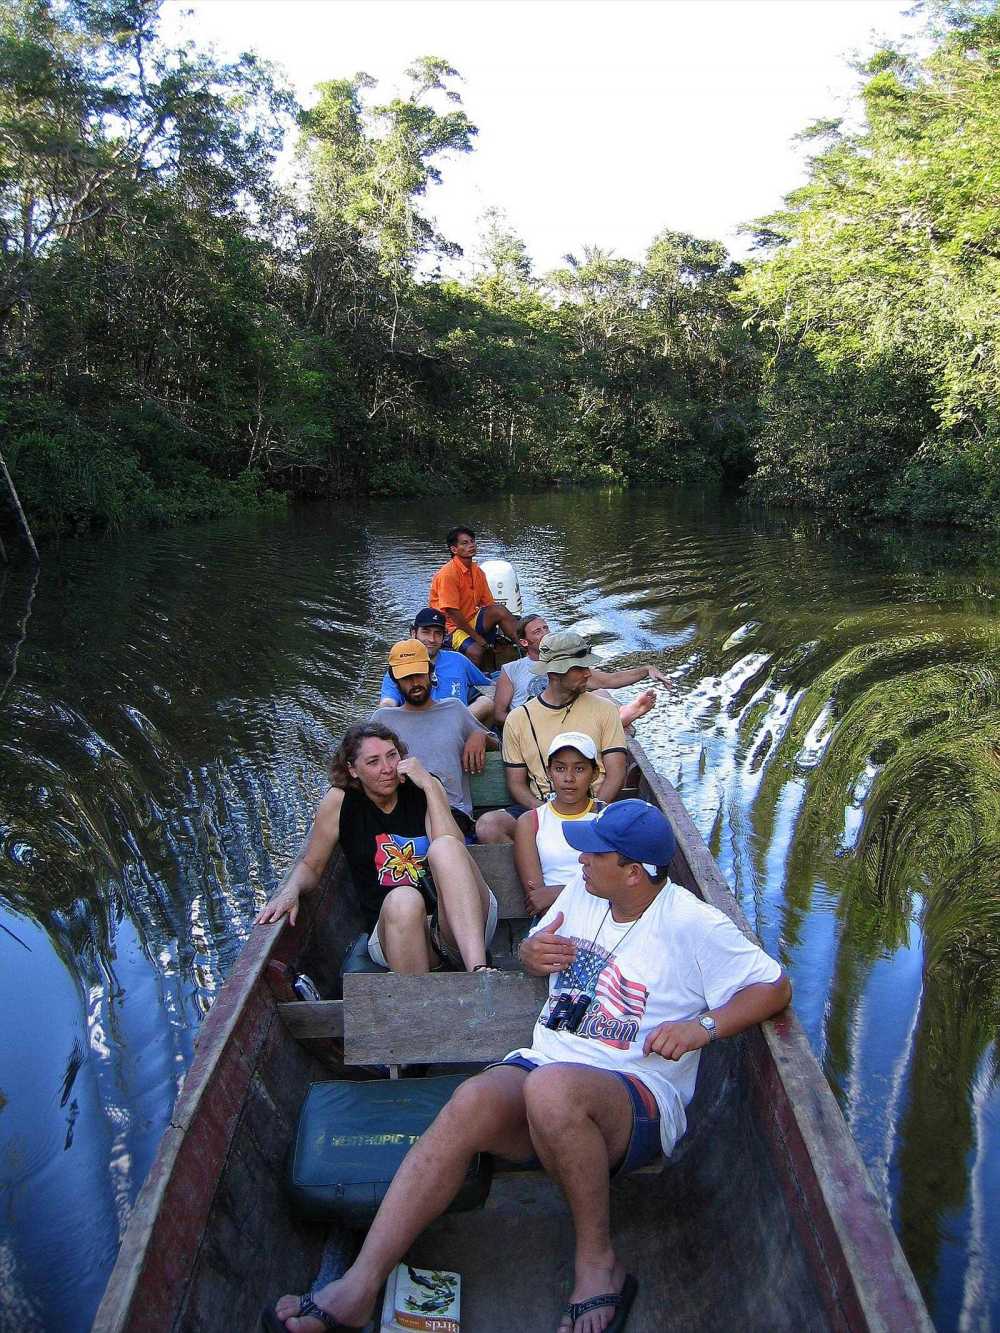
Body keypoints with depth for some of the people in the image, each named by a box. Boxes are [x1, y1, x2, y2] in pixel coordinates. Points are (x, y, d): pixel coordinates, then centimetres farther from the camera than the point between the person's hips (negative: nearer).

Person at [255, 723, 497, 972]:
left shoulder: (422, 789, 3)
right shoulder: (340, 801, 2)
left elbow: (454, 850, -11)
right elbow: (310, 865, 9)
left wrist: (430, 785, -14)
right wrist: (289, 891, -12)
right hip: (392, 930, -1)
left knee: (444, 848, -30)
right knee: (402, 899, -37)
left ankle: (478, 970, -40)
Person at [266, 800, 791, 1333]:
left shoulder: (691, 924, -7)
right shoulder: (582, 890, 11)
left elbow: (775, 987, -5)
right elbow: (533, 954, 25)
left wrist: (703, 1026, -20)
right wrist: (532, 953, 0)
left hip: (638, 1099, -5)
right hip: (544, 1064, 5)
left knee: (550, 1088, -39)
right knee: (473, 1100, -29)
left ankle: (598, 1262, -16)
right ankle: (359, 1287, -29)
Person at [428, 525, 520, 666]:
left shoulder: (477, 572, 7)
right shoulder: (448, 573, -16)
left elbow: (488, 604, 9)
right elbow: (452, 612, -18)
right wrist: (476, 637, -15)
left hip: (472, 620, 6)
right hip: (454, 627, -6)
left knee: (500, 610, -20)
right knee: (475, 652, -34)